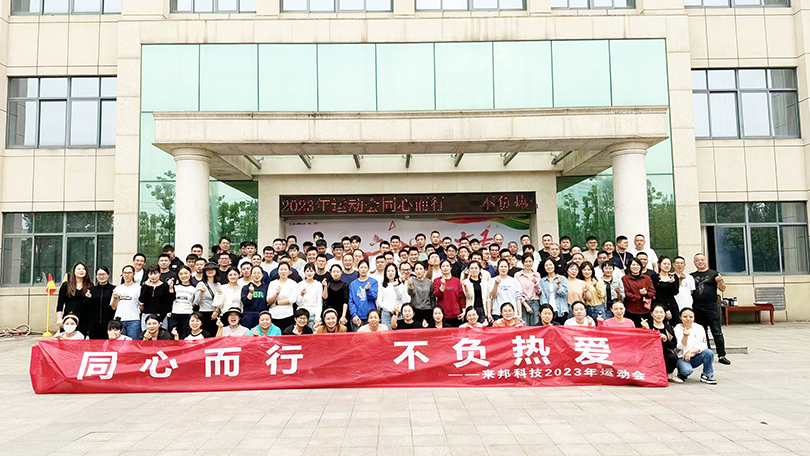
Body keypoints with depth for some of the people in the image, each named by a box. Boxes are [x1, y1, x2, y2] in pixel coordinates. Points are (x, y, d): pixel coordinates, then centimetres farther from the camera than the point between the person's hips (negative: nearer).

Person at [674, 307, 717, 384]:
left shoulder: (699, 328, 2)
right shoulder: (677, 329, -6)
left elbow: (703, 345, -3)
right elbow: (681, 347, -15)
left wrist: (691, 351, -19)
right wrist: (685, 336, -34)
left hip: (695, 358, 3)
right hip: (682, 357, -3)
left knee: (709, 353, -25)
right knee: (687, 370, -33)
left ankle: (707, 375, -6)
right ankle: (682, 374, 5)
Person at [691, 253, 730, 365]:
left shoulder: (713, 274, 4)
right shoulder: (692, 276, 13)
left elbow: (723, 289, 3)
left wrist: (720, 281, -17)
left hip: (711, 307, -4)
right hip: (697, 309, 4)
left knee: (717, 332, -6)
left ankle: (721, 356, -2)